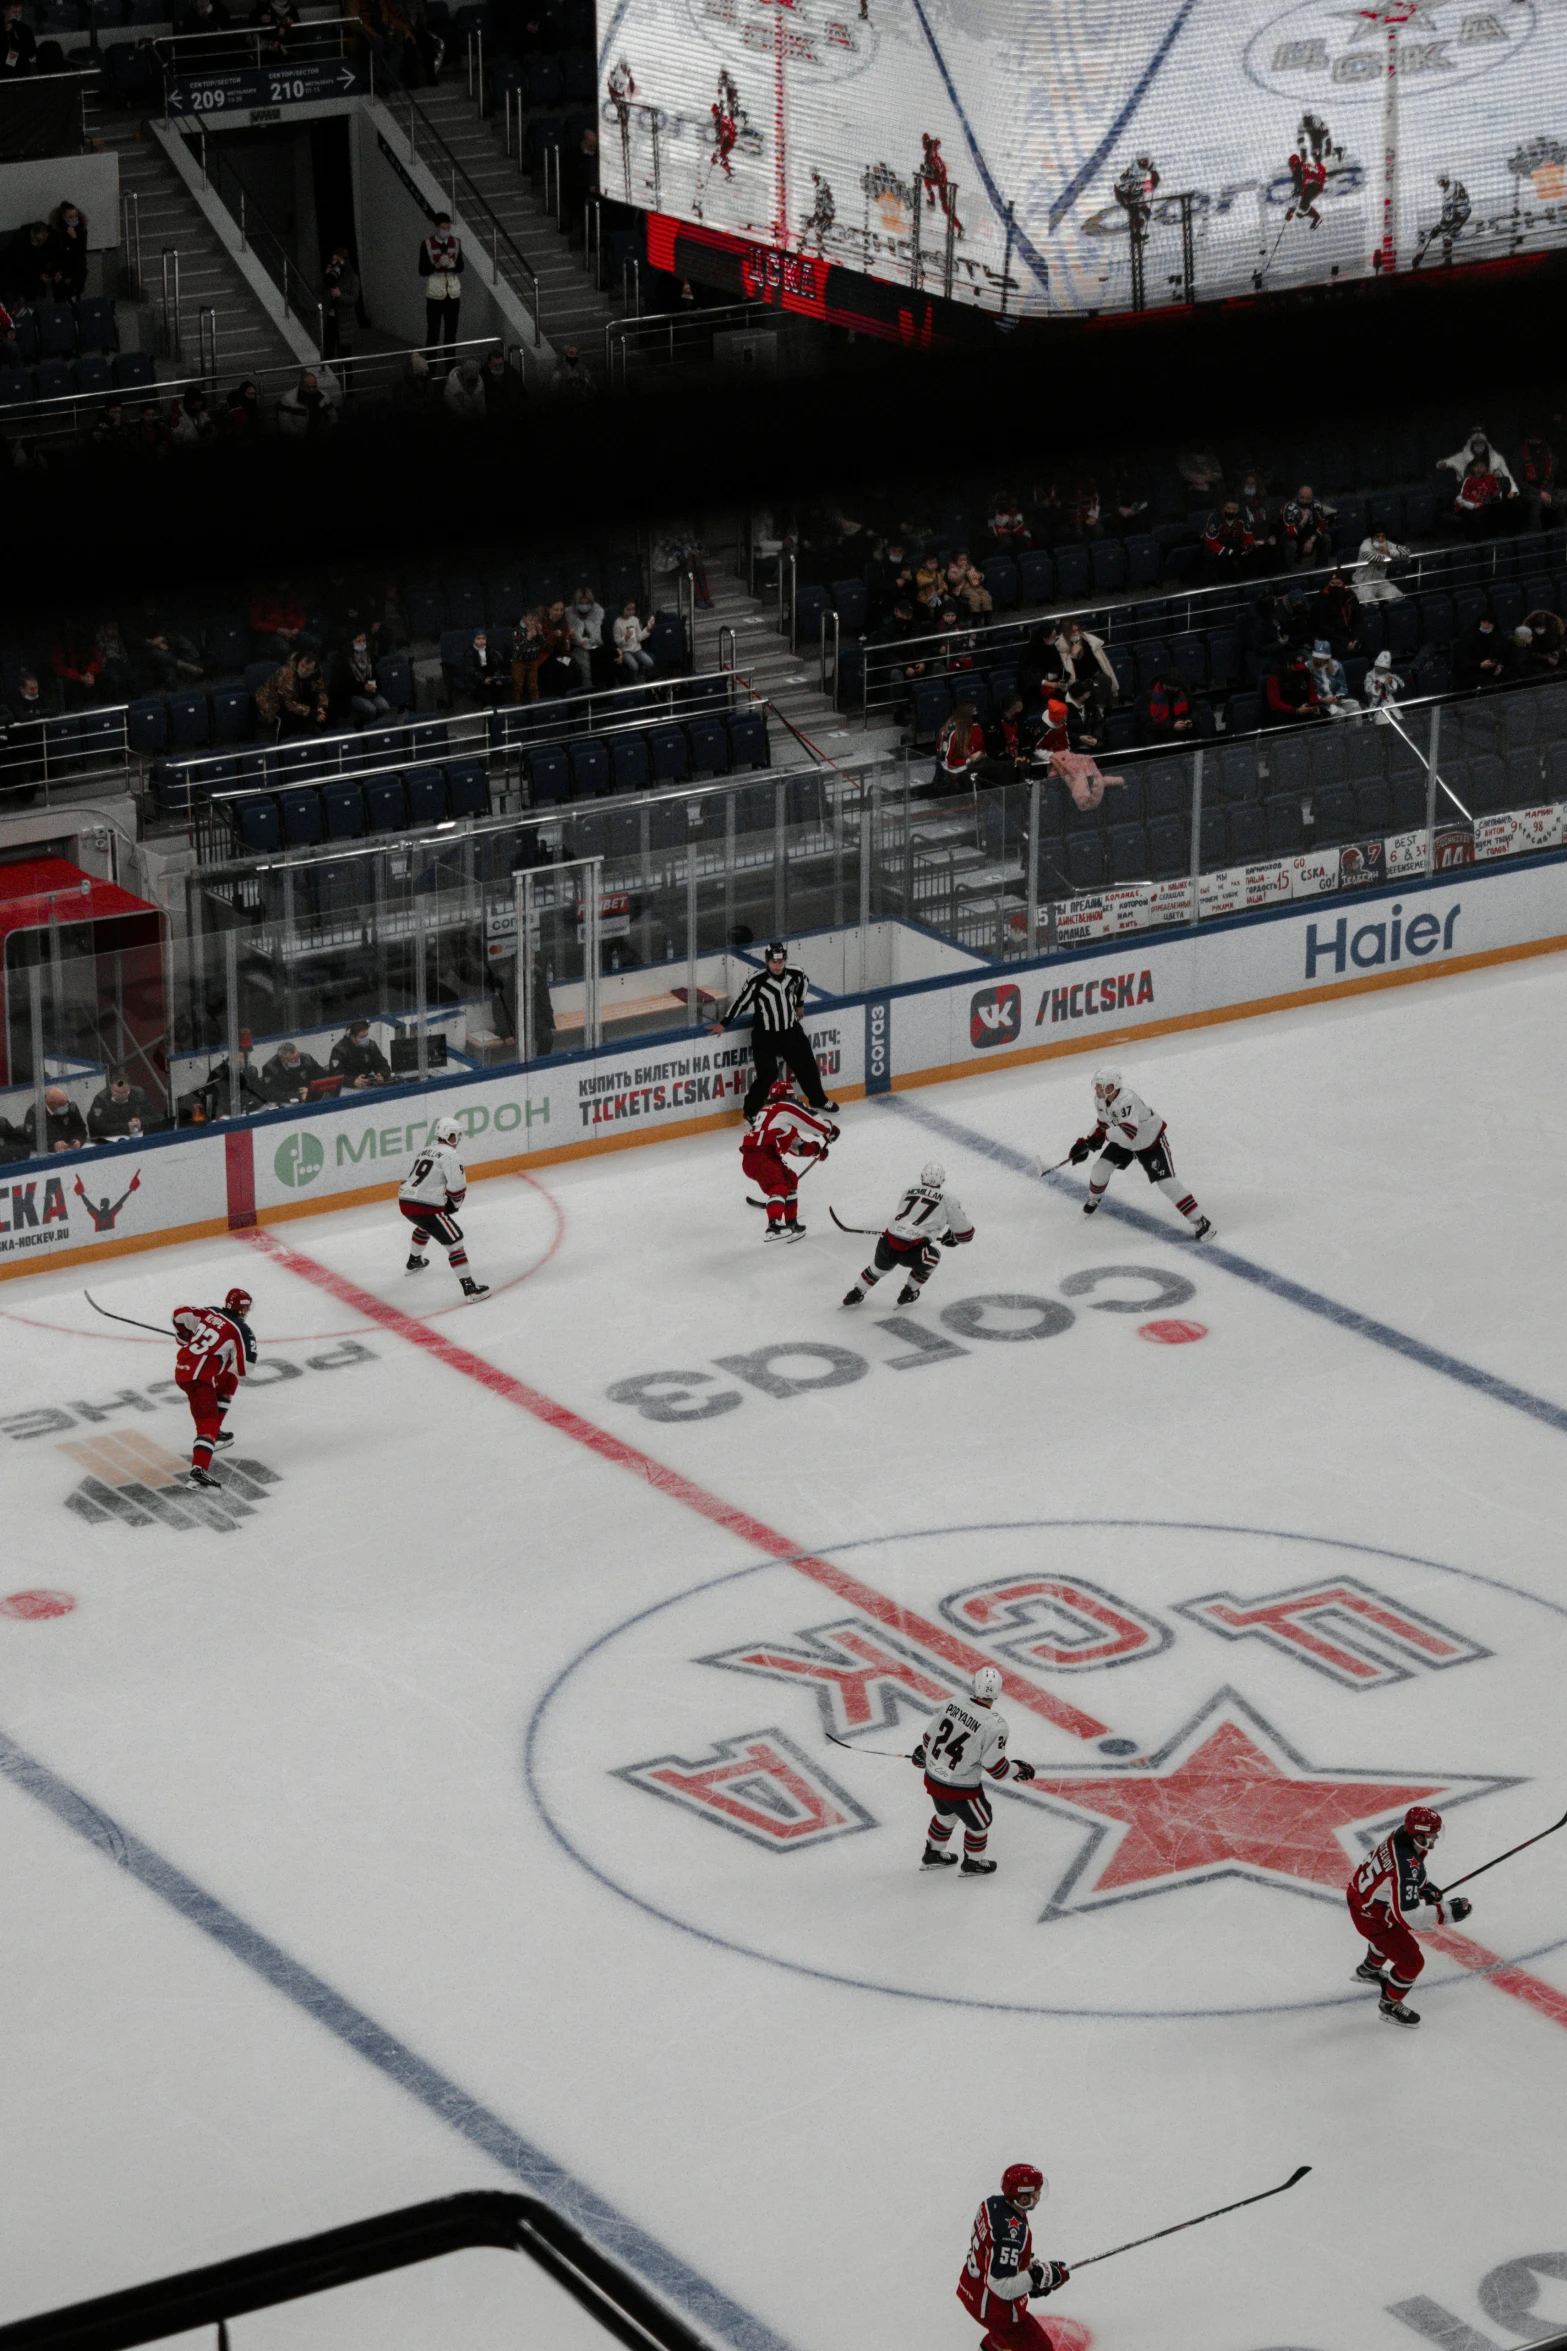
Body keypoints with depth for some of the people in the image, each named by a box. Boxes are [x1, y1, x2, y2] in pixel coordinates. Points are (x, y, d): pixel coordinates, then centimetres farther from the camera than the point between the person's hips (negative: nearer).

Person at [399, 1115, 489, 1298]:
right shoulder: (449, 1154, -6)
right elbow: (457, 1186, -15)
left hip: (405, 1202, 9)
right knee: (454, 1240, -7)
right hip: (425, 1206, -9)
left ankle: (414, 1261, 62)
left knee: (425, 1225, 41)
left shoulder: (426, 1151, 20)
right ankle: (469, 1287, -16)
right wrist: (454, 1203, 8)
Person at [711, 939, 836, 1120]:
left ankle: (818, 1100, 39)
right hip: (765, 1035, -5)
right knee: (767, 1074, -10)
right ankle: (751, 1111, 7)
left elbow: (803, 983, 14)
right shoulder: (757, 980, -22)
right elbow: (741, 1001, -12)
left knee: (807, 1066, 16)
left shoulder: (795, 972, -10)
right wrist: (724, 1024, -8)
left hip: (791, 1030, 5)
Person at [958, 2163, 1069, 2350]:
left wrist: (1031, 2266, 5)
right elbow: (1002, 2287, -34)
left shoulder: (993, 2203, -8)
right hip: (993, 2305, -9)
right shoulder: (1012, 2233, -36)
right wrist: (1039, 2276, -28)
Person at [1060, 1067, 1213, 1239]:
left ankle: (1199, 1221, -7)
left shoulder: (1127, 1100, -41)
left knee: (1167, 1183, -13)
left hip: (1152, 1142, -8)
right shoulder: (1100, 1100, -12)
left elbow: (1127, 1132, -52)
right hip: (1124, 1141, 8)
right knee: (1102, 1167, -1)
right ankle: (1094, 1199, 31)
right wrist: (1085, 1144, -1)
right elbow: (1102, 1124, 7)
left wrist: (1104, 1134, -36)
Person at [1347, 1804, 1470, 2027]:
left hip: (1362, 1890, 9)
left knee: (1394, 1932, 37)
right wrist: (1447, 1911, -33)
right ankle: (1389, 2005, 24)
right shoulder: (1407, 1866, -40)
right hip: (1369, 1914, -9)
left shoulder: (1403, 1833, -13)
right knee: (1411, 1961, 0)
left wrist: (1425, 1888, 1)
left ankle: (1369, 1970, 64)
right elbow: (1408, 1916, -38)